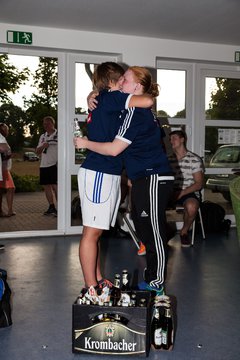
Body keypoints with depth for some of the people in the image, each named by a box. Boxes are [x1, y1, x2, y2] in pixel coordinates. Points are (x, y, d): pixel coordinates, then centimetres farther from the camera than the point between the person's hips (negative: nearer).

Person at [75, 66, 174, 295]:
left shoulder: (135, 112, -15)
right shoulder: (140, 111, 15)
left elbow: (114, 149, -19)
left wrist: (85, 143, -7)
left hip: (153, 180, -11)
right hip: (144, 180, 11)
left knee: (154, 231, -2)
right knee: (143, 229, 16)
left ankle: (156, 284, 9)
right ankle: (151, 278, 28)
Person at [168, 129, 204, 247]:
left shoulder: (194, 159, 0)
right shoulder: (168, 159, 12)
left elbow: (199, 184, -4)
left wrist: (181, 193, -16)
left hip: (189, 193, -3)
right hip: (171, 192, 4)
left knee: (191, 206, -38)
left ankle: (184, 231, -7)